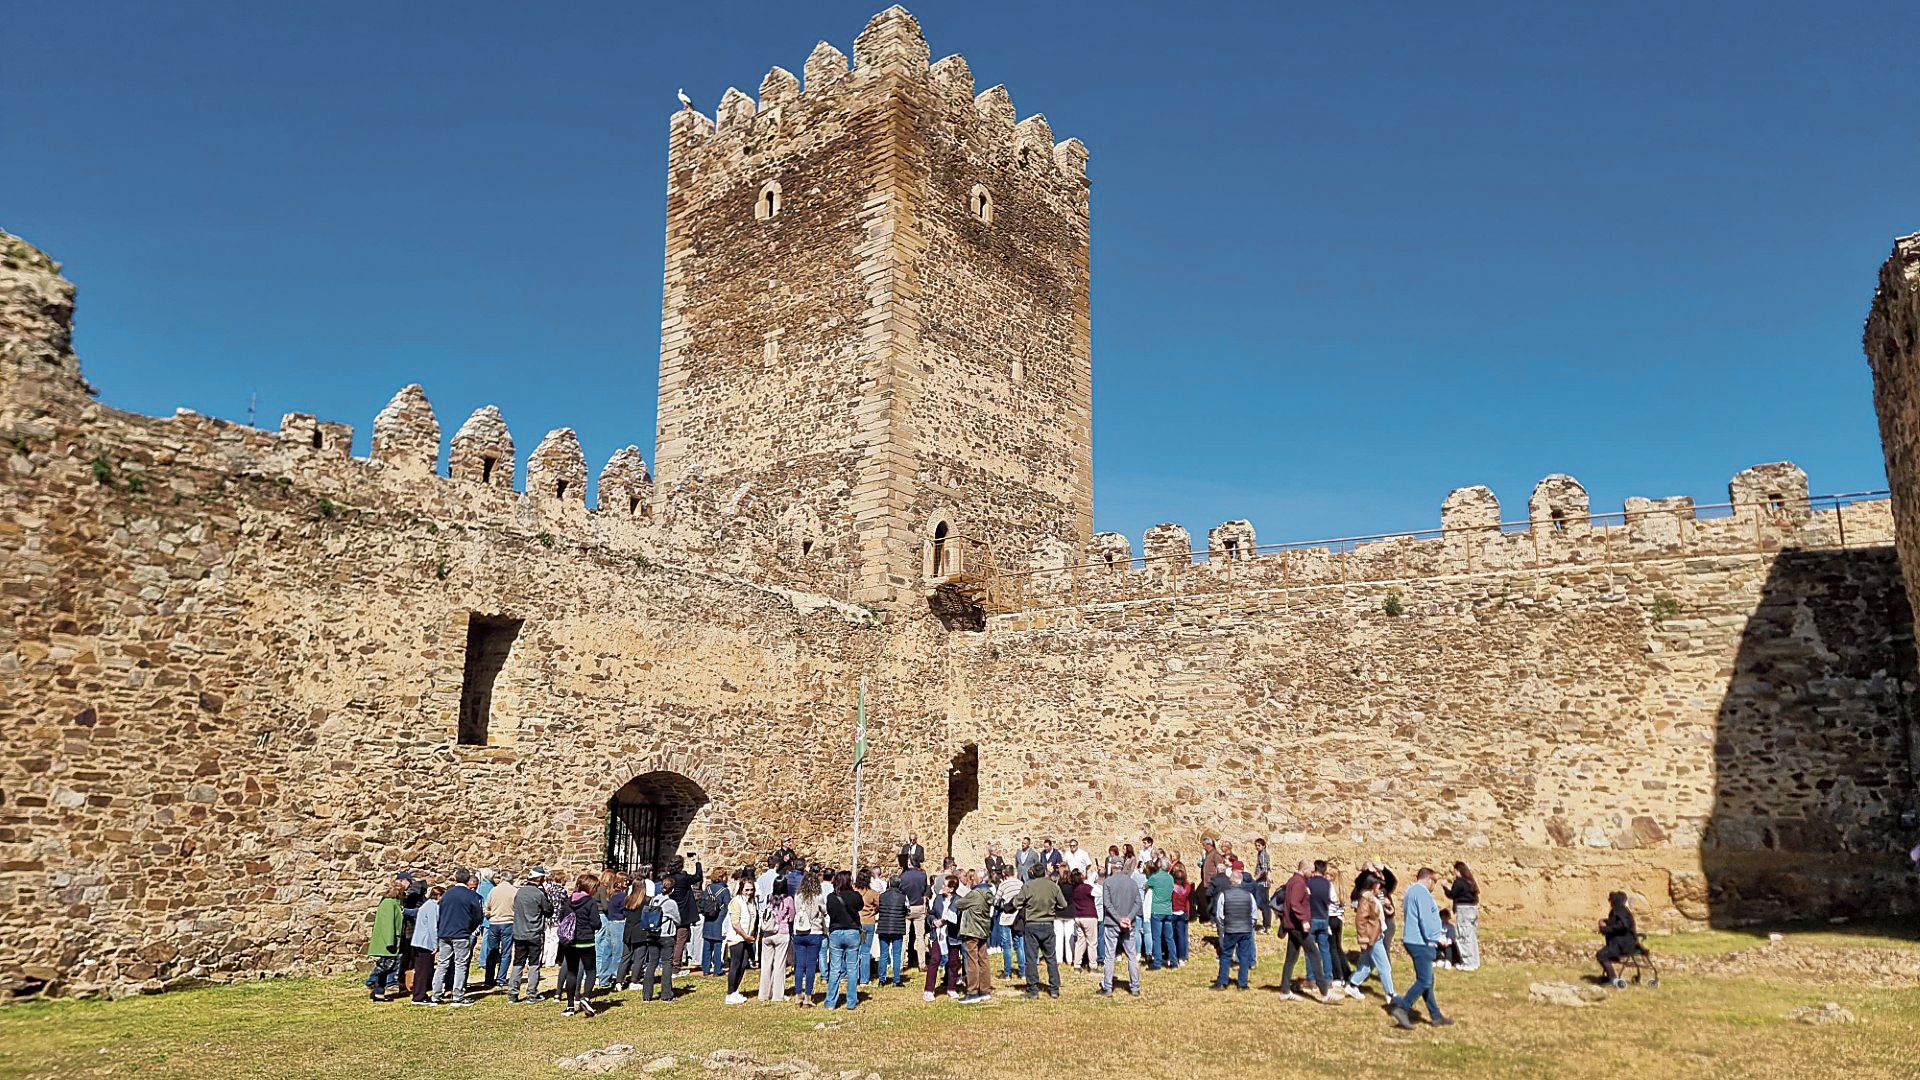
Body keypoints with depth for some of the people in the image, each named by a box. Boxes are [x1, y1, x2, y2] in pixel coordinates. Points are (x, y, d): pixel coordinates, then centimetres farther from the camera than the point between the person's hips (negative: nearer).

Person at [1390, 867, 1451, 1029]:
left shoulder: (1411, 891, 17)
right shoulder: (1423, 893, -15)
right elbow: (1426, 920, -21)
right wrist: (1437, 938, -10)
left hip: (1413, 941, 11)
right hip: (1421, 943, -11)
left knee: (1427, 980, 14)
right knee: (1424, 981, -7)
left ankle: (1435, 1016, 20)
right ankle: (1402, 1008, -8)